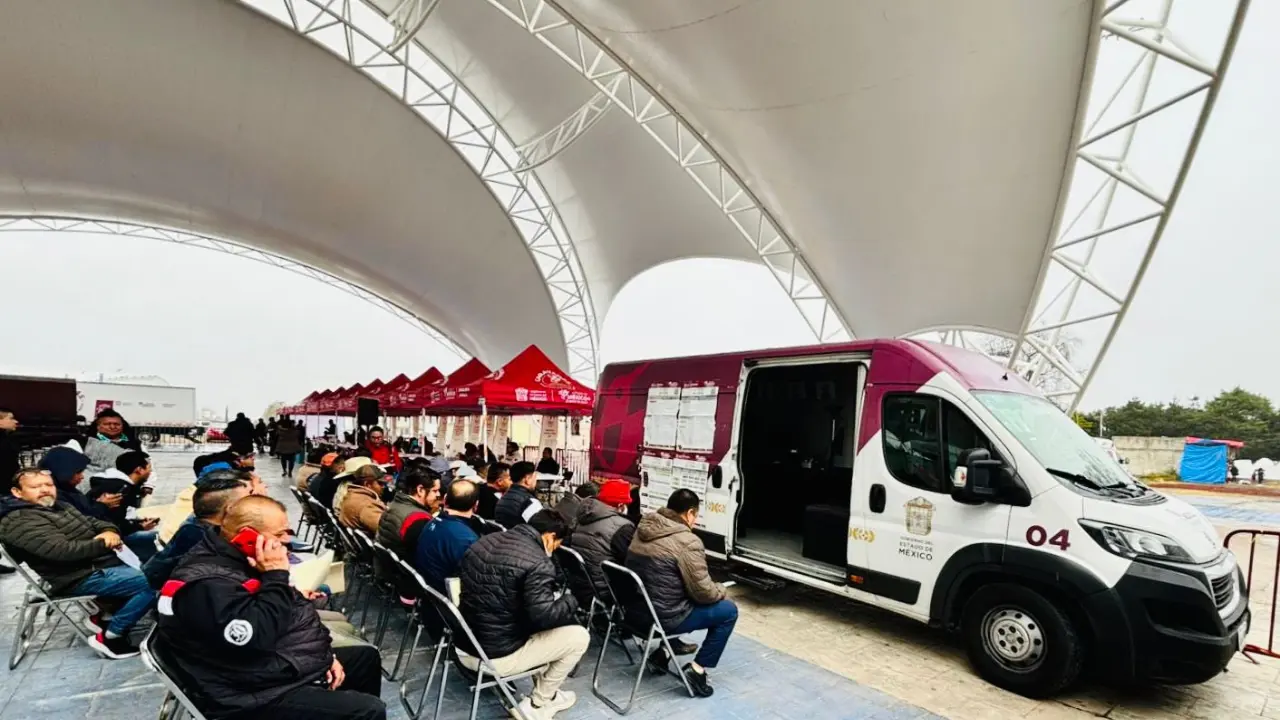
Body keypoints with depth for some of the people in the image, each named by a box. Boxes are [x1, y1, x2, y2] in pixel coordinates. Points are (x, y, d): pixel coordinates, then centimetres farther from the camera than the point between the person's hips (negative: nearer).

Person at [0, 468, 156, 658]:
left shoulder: (58, 506, 16)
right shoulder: (18, 522, -14)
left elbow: (94, 523, 15)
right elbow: (62, 550, -26)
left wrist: (109, 532, -8)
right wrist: (104, 543, -16)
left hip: (101, 562, 10)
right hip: (80, 578, -10)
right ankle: (109, 638, -11)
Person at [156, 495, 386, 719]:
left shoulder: (237, 559, 8)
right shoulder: (208, 584, -25)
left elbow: (288, 619, 15)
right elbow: (256, 636, -34)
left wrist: (325, 654, 10)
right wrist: (275, 576, -26)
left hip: (291, 664, 10)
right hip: (264, 695, -10)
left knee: (366, 657, 22)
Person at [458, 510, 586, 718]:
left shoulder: (485, 541, 5)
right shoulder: (538, 563, -20)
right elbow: (544, 616, -25)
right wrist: (570, 600, -4)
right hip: (497, 656, -8)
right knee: (579, 637, 5)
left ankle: (545, 692, 32)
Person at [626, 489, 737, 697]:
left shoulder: (642, 529, 4)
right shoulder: (687, 542, -20)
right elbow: (703, 592, -15)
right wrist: (721, 590, 7)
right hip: (663, 616, -8)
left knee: (685, 600, 32)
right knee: (728, 610, 8)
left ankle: (664, 652, 23)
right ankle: (697, 669, 5)